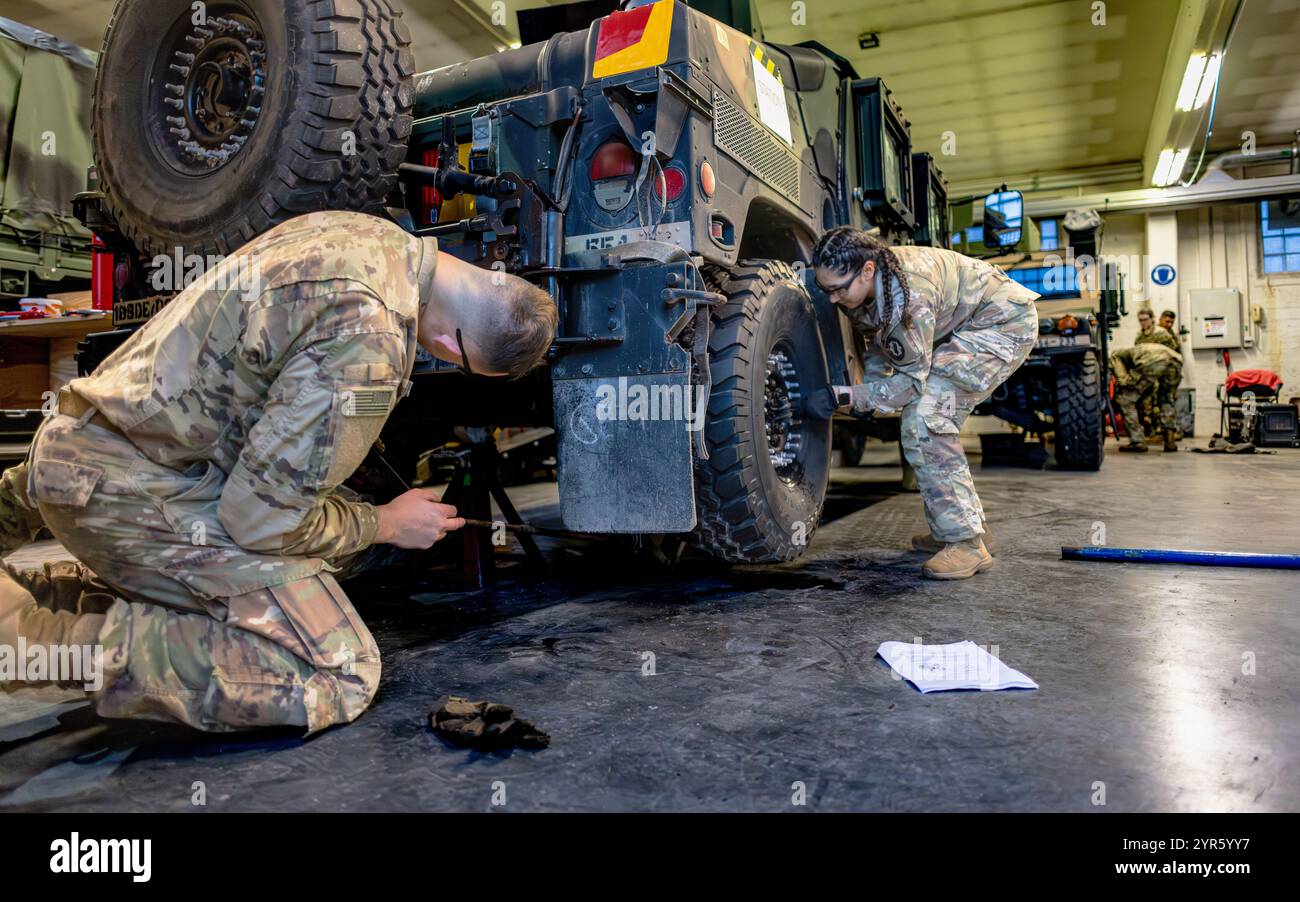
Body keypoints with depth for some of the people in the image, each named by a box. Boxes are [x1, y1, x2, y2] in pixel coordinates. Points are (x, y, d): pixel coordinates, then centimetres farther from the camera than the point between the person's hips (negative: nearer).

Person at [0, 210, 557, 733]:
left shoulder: (369, 232, 2)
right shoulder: (369, 339, -27)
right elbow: (262, 517, -21)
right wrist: (387, 525, -3)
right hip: (130, 489, -10)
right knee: (337, 674, -15)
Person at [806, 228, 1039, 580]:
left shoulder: (909, 294, -35)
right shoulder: (862, 287, -10)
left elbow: (911, 381, -27)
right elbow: (879, 343, 8)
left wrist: (843, 396, -32)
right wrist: (869, 391, -7)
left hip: (1004, 323, -9)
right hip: (961, 327, 9)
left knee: (925, 420, -20)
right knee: (932, 421, 10)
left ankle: (967, 543, -15)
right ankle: (967, 522, 24)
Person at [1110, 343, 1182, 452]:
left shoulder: (1115, 357, 30)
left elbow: (1123, 380, 9)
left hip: (1151, 363, -6)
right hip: (1175, 360, 6)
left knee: (1124, 399, 11)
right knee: (1166, 400, 32)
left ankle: (1137, 442, 8)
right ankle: (1170, 440, 22)